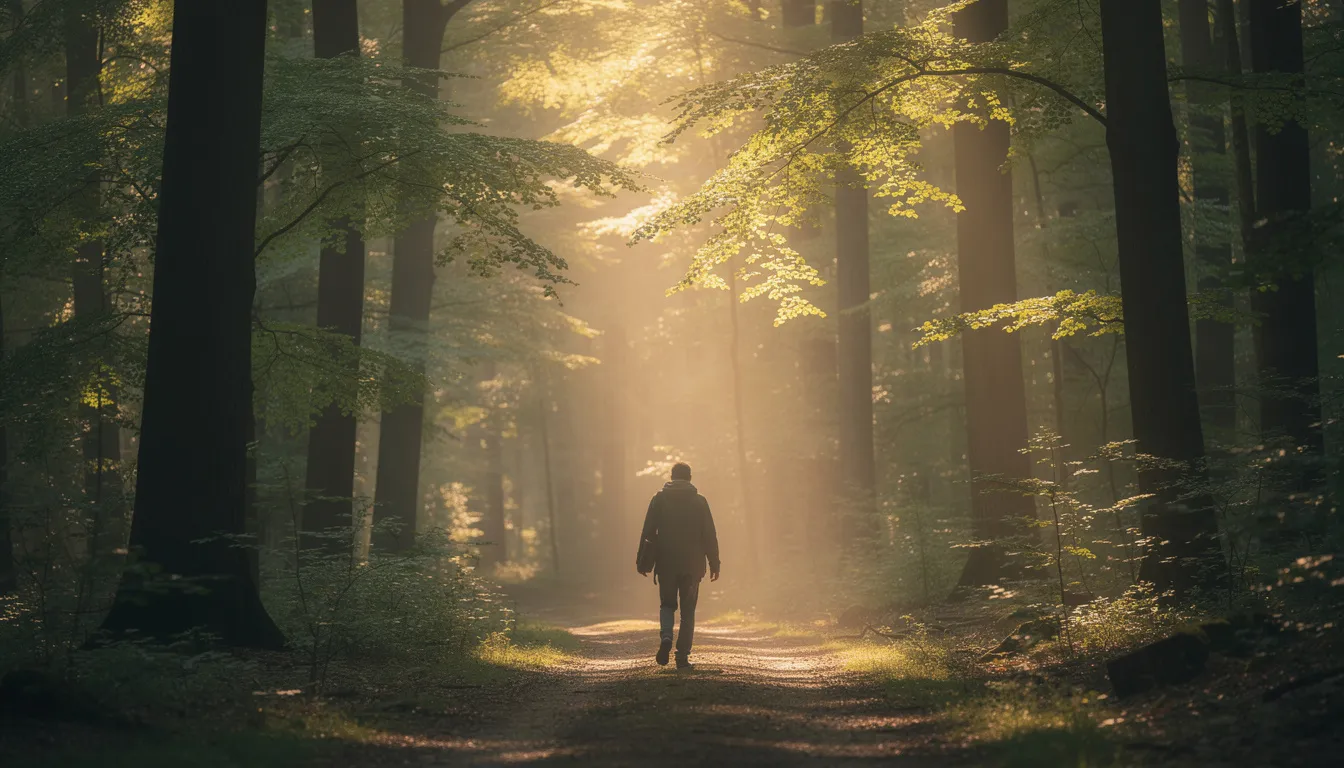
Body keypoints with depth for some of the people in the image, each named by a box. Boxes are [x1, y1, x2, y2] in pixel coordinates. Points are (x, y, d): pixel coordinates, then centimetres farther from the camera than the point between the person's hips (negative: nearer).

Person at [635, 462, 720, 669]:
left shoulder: (659, 499, 1)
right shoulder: (699, 501, 1)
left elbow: (648, 532, -2)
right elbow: (710, 535, 0)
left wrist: (642, 561, 2)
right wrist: (714, 563, 5)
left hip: (666, 564, 0)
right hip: (692, 564, 0)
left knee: (667, 605, 15)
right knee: (688, 610, 8)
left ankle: (666, 637, -13)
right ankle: (683, 656, 2)